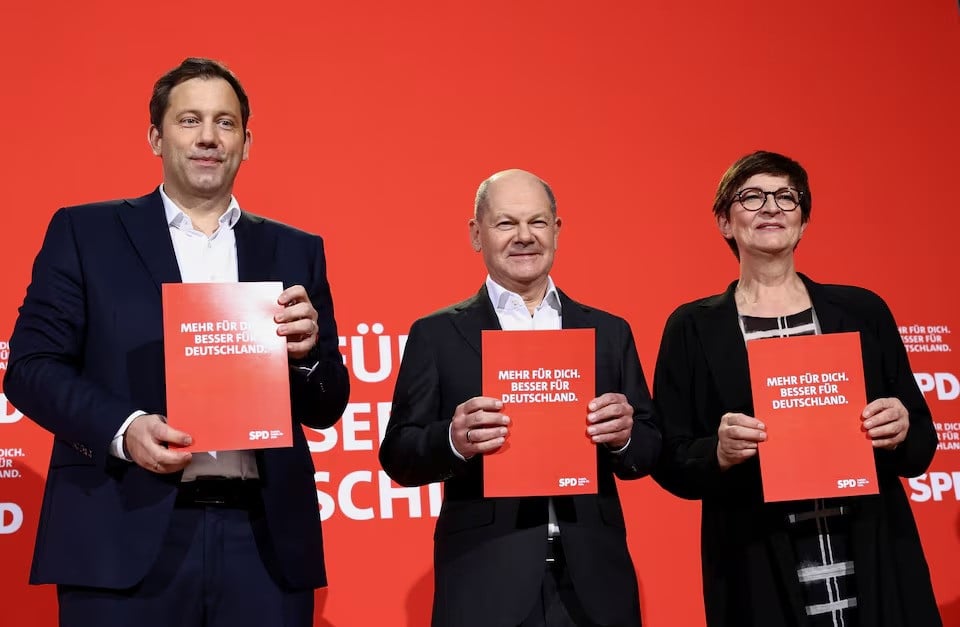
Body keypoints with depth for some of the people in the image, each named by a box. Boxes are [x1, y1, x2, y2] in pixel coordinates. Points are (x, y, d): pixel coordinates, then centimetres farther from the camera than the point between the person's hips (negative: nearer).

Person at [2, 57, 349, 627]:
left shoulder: (295, 251, 13)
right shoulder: (85, 232, 7)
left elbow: (325, 409, 11)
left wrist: (307, 351, -10)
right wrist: (122, 428, -15)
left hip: (264, 542, 2)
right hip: (126, 540, -2)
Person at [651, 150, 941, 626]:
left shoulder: (862, 311, 6)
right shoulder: (693, 328, 2)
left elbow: (920, 447, 8)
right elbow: (669, 462, -1)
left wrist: (900, 434, -12)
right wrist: (718, 453, -19)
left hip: (875, 569, 2)